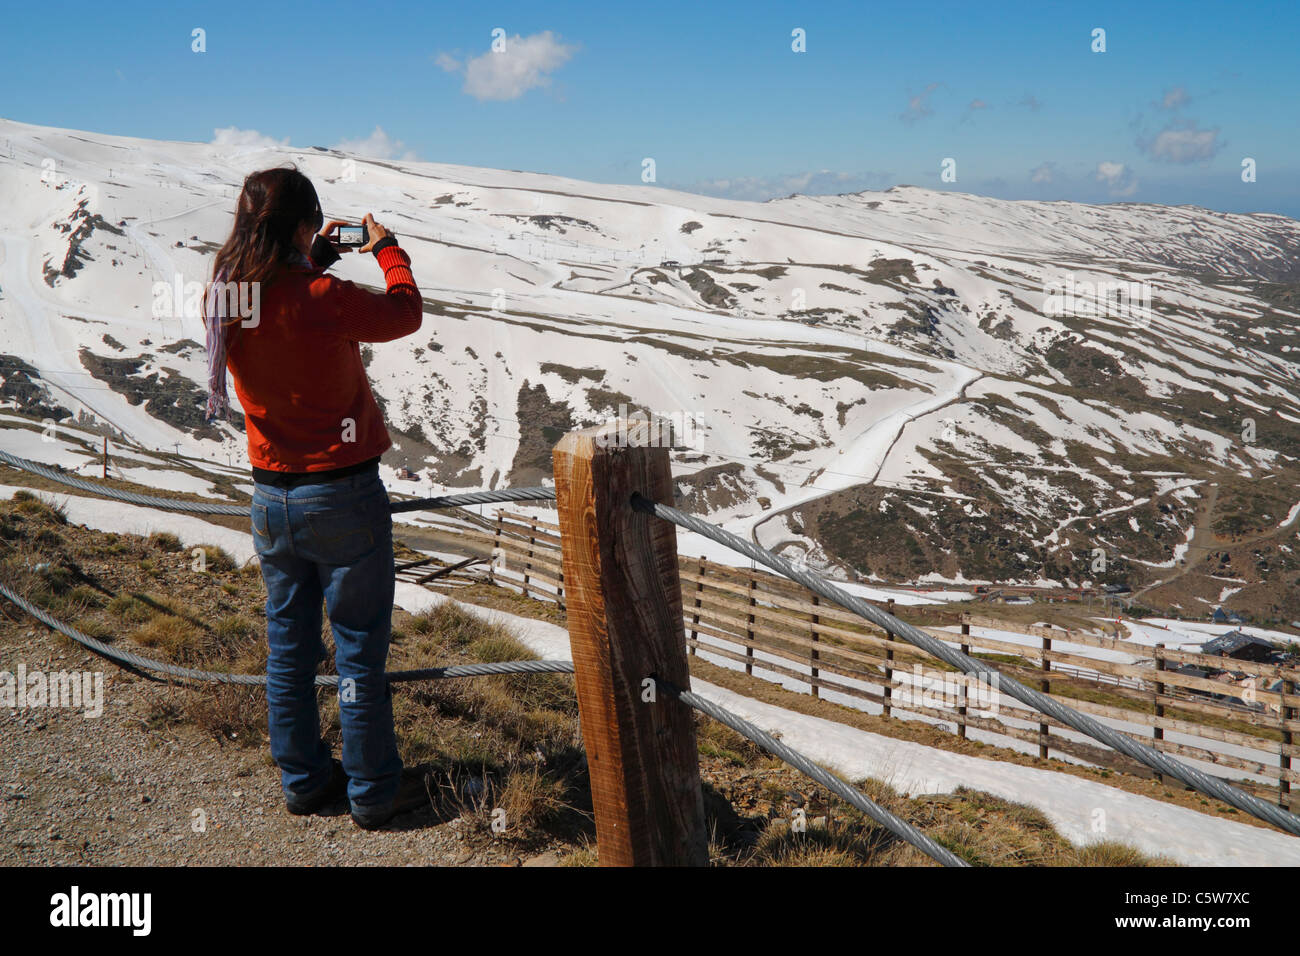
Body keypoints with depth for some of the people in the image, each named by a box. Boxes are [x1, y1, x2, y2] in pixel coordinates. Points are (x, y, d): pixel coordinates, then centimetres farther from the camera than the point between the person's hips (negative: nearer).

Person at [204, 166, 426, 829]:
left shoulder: (222, 300, -4)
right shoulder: (323, 301, -21)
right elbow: (405, 312, -4)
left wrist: (316, 262, 18)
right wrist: (386, 248, 12)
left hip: (271, 495, 6)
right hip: (342, 495, -6)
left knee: (288, 646, 17)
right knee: (359, 649, 6)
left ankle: (304, 781, 30)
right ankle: (373, 793, 17)